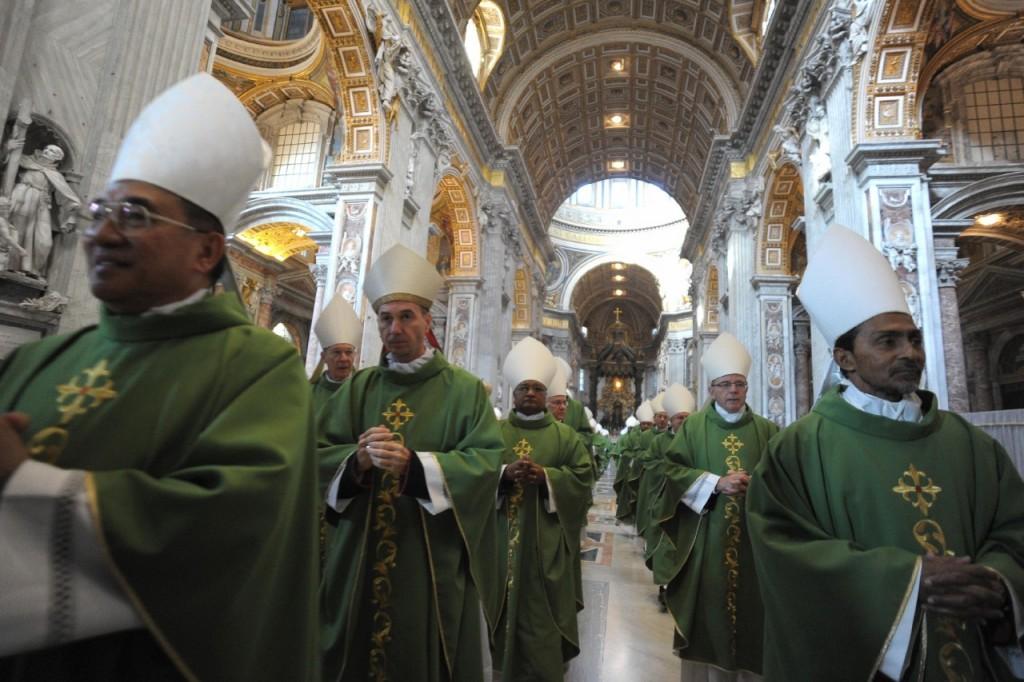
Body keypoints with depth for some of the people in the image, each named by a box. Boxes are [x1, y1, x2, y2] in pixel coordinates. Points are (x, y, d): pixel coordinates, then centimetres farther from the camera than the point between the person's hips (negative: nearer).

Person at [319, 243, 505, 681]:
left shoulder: (464, 389, -3)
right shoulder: (358, 387, 6)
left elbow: (486, 461, -13)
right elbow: (319, 452, 1)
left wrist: (413, 464, -24)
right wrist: (358, 460, -20)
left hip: (435, 559, -2)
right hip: (360, 554, 3)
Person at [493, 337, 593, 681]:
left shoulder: (564, 435, 5)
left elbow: (583, 476, -1)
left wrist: (546, 476, -17)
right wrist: (505, 473, -19)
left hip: (546, 539, -1)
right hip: (504, 536, 1)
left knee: (542, 611, 1)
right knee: (506, 606, 9)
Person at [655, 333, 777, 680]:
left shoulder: (765, 429, 7)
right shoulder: (694, 426, 1)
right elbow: (671, 470, -4)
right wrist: (716, 482, -15)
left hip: (753, 538, 2)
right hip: (705, 538, -2)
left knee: (750, 605, 6)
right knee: (707, 609, 4)